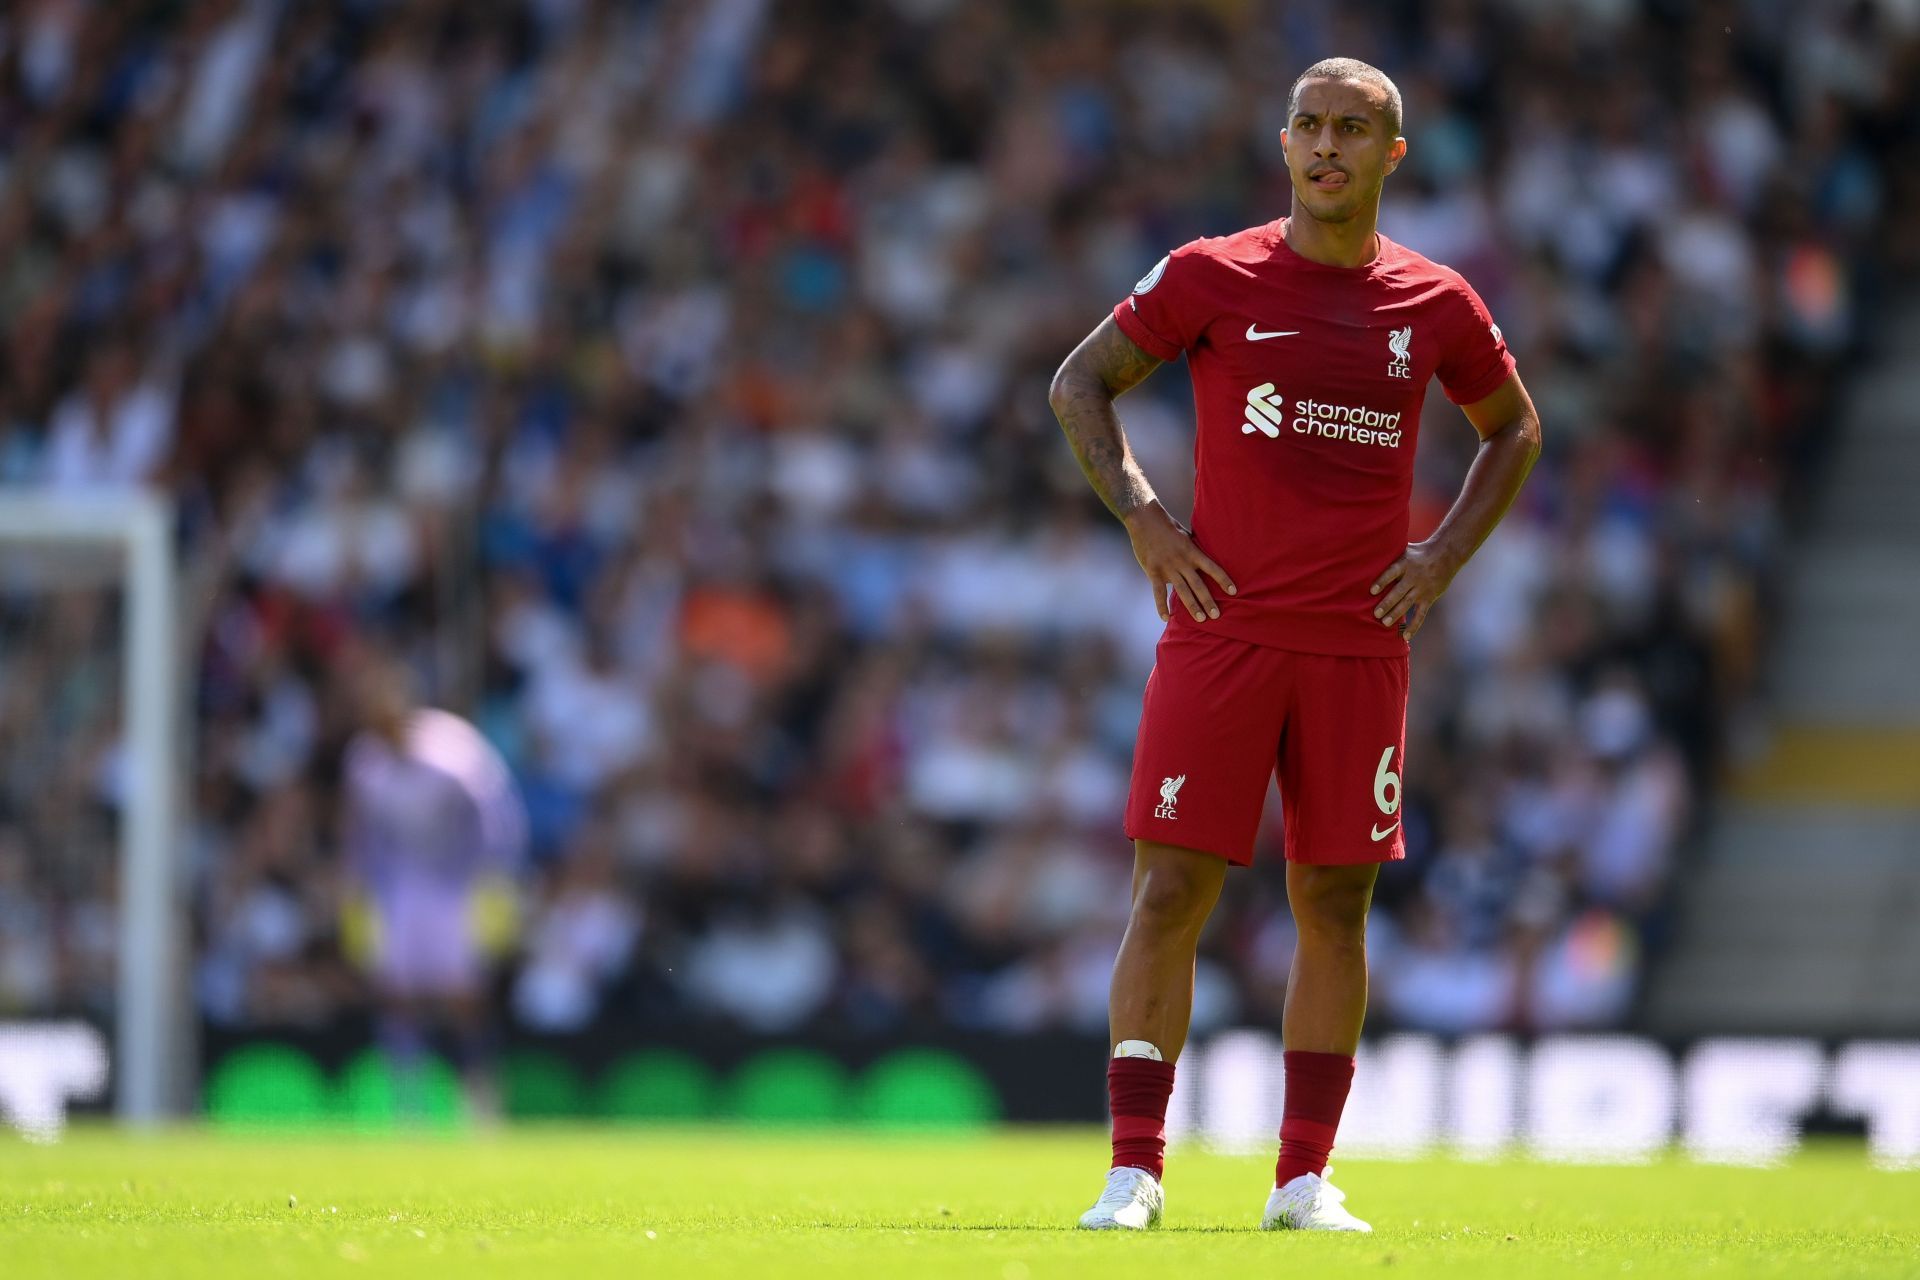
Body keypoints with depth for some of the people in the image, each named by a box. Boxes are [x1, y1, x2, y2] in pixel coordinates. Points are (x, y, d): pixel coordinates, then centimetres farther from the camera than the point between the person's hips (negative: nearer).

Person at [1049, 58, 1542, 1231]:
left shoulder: (1436, 306, 6)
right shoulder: (1212, 278, 0)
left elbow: (1513, 431, 22)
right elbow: (1080, 385, 9)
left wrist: (1444, 557, 9)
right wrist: (1143, 519, -2)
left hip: (1359, 645, 2)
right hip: (1221, 629, -2)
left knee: (1336, 901, 4)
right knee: (1172, 889, -7)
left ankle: (1305, 1178, 11)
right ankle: (1136, 1167, -4)